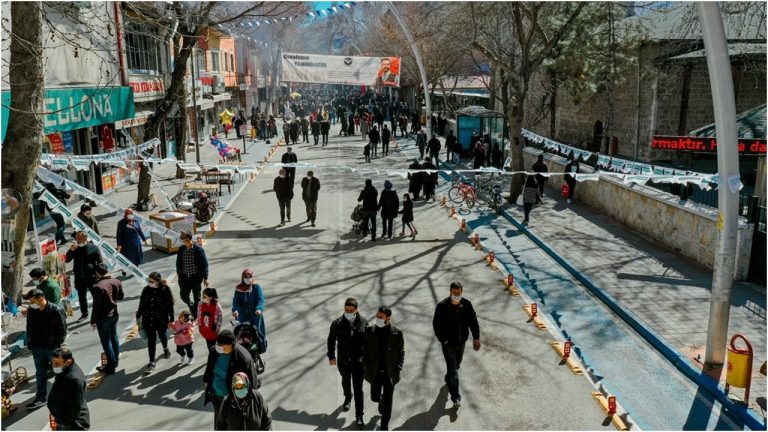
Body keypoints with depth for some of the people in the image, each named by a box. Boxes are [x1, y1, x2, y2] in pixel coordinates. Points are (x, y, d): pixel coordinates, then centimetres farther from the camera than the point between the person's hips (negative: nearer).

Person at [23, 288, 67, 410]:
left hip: (52, 348, -4)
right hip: (37, 348, 5)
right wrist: (30, 343, 5)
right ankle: (40, 398, 21)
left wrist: (57, 345, -15)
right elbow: (29, 328, 13)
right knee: (40, 374, 12)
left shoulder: (55, 311, -16)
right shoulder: (31, 311, 0)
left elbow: (62, 330, -12)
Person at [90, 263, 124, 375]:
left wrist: (93, 320, -10)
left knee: (106, 341, 4)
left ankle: (111, 366, 11)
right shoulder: (117, 282, -4)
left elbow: (97, 306, -20)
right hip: (114, 314, 7)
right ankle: (115, 360, 35)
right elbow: (121, 296, 12)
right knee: (114, 337, 22)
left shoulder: (98, 287, -24)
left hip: (103, 318, -7)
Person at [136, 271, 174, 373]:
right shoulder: (146, 290, -5)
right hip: (148, 319, 2)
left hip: (161, 319, -2)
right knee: (151, 340, 3)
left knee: (162, 336, 20)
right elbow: (141, 304, 6)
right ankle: (152, 362, 10)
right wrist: (138, 316, 13)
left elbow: (170, 305, -10)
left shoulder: (165, 290, -15)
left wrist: (171, 319, -7)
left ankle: (165, 349, 52)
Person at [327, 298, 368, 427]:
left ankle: (359, 416, 7)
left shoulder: (363, 323, -12)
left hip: (358, 361, -2)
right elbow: (331, 340, 2)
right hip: (343, 361, 2)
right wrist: (331, 356, 5)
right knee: (346, 381, 26)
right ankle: (347, 398, 56)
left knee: (358, 389, -2)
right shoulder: (337, 323, -12)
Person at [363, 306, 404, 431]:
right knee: (375, 397, 9)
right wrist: (366, 368, -3)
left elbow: (401, 352, -2)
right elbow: (365, 350, 1)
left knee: (387, 401, 4)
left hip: (390, 372, -1)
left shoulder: (397, 333, -10)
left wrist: (397, 370, -8)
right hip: (375, 371, 1)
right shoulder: (369, 331, -7)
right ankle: (381, 401, 45)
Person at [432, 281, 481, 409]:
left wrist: (476, 337, 0)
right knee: (453, 370, -5)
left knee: (456, 365, 24)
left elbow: (473, 321, 4)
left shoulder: (466, 304, -6)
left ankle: (448, 379, 53)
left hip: (461, 341, 5)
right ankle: (456, 398, 0)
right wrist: (443, 340, -18)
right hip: (448, 343, -4)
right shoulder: (442, 306, -18)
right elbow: (436, 325, -13)